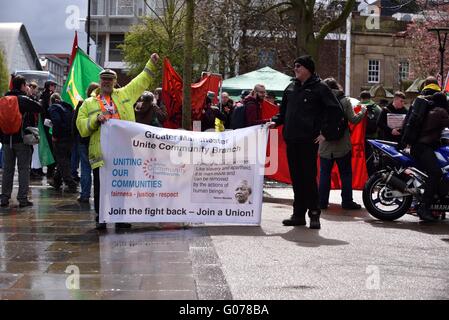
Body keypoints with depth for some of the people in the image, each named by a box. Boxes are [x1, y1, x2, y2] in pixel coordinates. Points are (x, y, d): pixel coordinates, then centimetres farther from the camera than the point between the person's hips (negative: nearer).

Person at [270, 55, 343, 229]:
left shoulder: (319, 87, -1)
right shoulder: (291, 87, 17)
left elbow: (336, 111, -4)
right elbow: (283, 111, 25)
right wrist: (275, 121, 6)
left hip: (309, 140, -6)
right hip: (291, 139, 6)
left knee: (309, 177, -7)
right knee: (296, 178, 8)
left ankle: (314, 213, 0)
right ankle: (298, 214, 14)